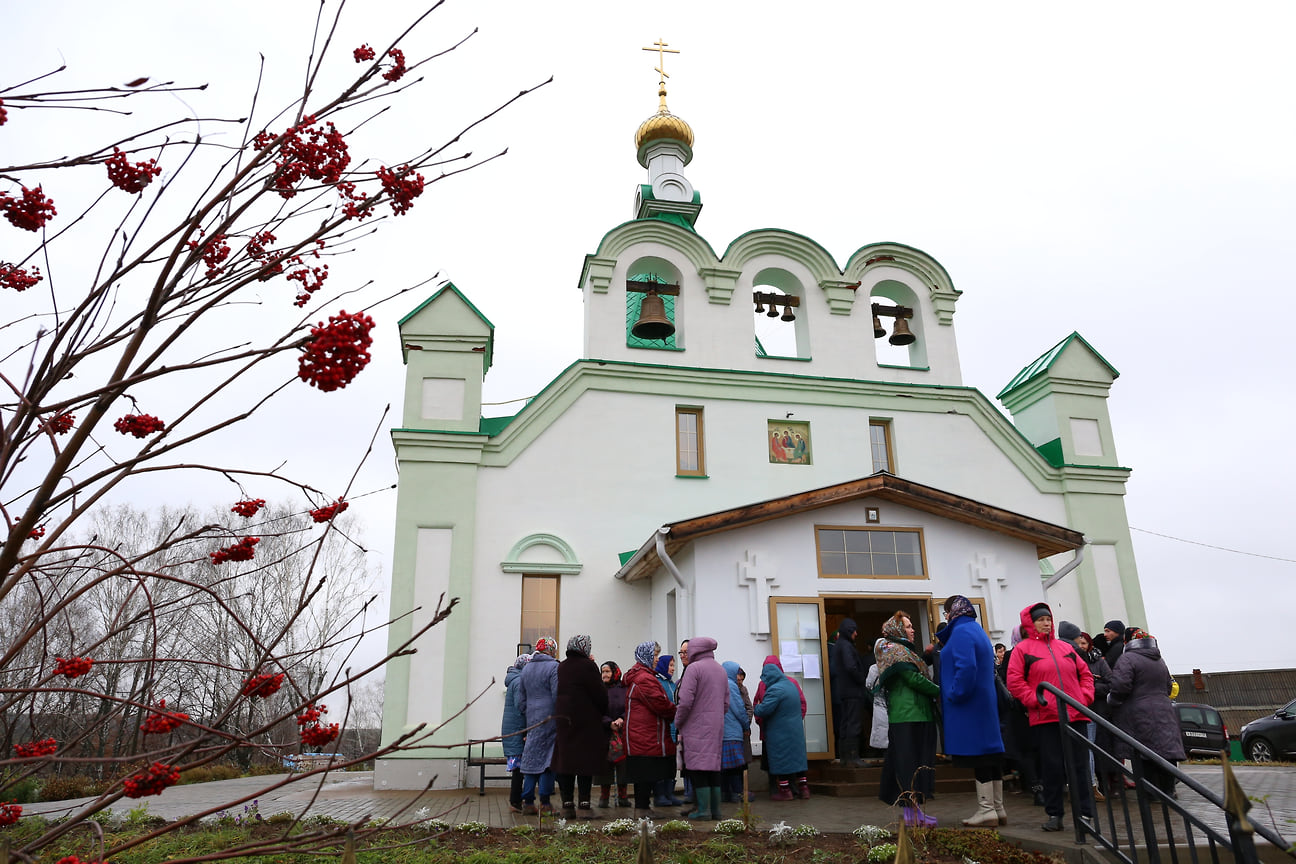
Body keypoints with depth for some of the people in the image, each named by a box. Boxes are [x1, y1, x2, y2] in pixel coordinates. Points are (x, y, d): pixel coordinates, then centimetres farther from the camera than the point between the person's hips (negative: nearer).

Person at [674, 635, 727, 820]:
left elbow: (685, 701, -16)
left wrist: (678, 722, -4)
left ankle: (703, 810, -3)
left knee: (698, 768, -3)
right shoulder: (721, 670, 14)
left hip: (696, 727, -7)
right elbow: (726, 701, 17)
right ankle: (715, 810, 14)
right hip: (717, 727, 7)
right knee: (713, 767, 11)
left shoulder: (694, 668, -11)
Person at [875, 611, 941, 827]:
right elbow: (914, 679, -14)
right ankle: (914, 814, -9)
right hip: (909, 714, -10)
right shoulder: (896, 650, -8)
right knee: (911, 762, -9)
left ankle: (913, 810, 12)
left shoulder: (903, 650, 23)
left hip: (917, 714, 10)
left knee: (916, 762, 9)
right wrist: (939, 692, -5)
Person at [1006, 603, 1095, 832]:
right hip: (1045, 717, -4)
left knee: (1080, 764, 5)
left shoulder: (1065, 647, 16)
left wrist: (1085, 696, 4)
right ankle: (1054, 815, 10)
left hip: (1075, 715, 4)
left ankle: (1086, 813, 14)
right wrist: (1035, 699, -12)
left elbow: (1085, 673, 20)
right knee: (1052, 767, 0)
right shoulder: (1022, 649, 2)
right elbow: (1014, 681, -2)